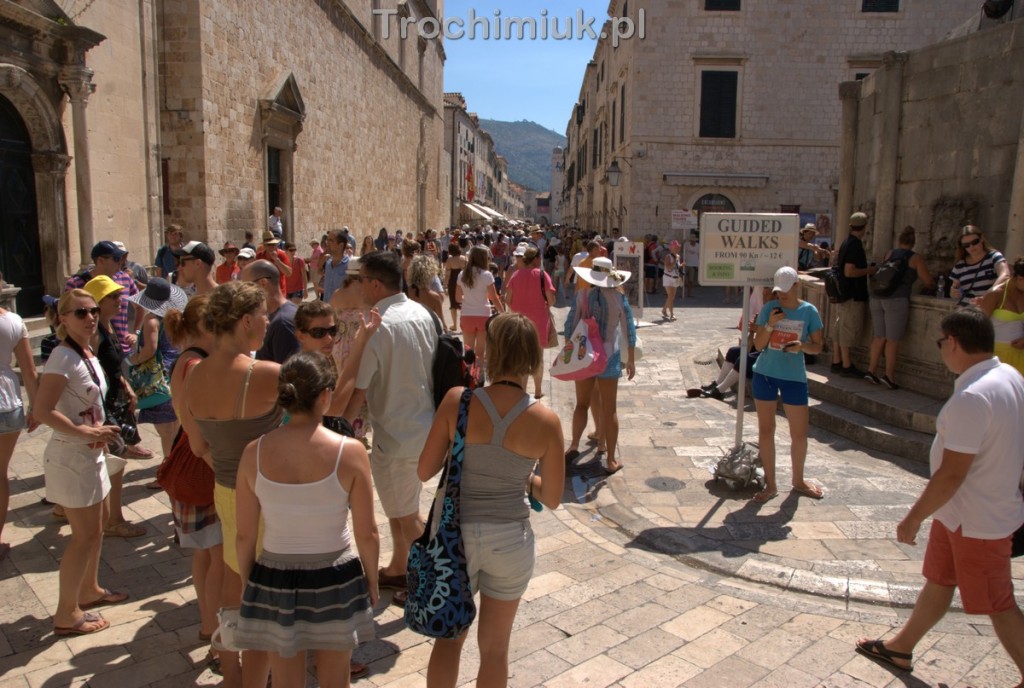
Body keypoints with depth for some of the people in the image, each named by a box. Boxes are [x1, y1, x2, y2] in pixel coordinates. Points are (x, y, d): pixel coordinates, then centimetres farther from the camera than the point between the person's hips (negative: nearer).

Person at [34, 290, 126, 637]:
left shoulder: (88, 354, 6)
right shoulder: (64, 358, -21)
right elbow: (42, 411, -27)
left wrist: (100, 431, 0)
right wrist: (87, 432, -24)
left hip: (89, 454, 9)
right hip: (70, 456, -9)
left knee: (95, 528, 21)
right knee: (85, 534, 0)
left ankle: (89, 590, 39)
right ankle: (66, 614, 14)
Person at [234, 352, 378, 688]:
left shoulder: (254, 453, -11)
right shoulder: (349, 452, -18)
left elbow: (245, 535, -3)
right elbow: (367, 534, -11)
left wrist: (248, 582, 14)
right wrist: (372, 581, 6)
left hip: (274, 581, 2)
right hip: (336, 580, -1)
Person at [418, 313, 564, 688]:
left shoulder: (457, 401, -14)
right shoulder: (546, 421, -13)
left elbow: (425, 471, -7)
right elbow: (552, 498, -4)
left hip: (457, 533, 0)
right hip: (510, 540, 0)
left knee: (448, 637, 25)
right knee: (495, 649, 22)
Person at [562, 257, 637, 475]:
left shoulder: (583, 296, -6)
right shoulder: (619, 297, -5)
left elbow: (569, 326, -4)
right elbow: (629, 331, -3)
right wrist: (630, 360, 7)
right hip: (609, 356, 0)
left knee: (582, 403, 17)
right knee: (609, 409, 6)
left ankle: (574, 445, 6)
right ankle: (611, 460, 10)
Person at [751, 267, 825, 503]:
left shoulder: (809, 311, -3)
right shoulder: (769, 309, -2)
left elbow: (818, 346, 0)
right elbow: (758, 344, -3)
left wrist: (802, 345, -20)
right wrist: (770, 324, -18)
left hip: (794, 377, 0)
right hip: (765, 374, 1)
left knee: (799, 433, 6)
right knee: (766, 430, 5)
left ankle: (798, 480, 30)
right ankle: (770, 484, 18)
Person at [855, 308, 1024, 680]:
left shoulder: (971, 398, -31)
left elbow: (952, 473, -28)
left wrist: (913, 518, -17)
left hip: (977, 522, -10)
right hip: (959, 513, 10)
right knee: (937, 581, 22)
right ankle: (901, 648, 39)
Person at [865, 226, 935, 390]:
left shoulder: (888, 254, 17)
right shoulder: (916, 258, 5)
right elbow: (927, 282, 5)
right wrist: (933, 287, 27)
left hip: (877, 297, 5)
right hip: (897, 299, -5)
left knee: (880, 336, 11)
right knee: (893, 338, -2)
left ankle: (871, 370, 11)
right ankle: (889, 374, -4)